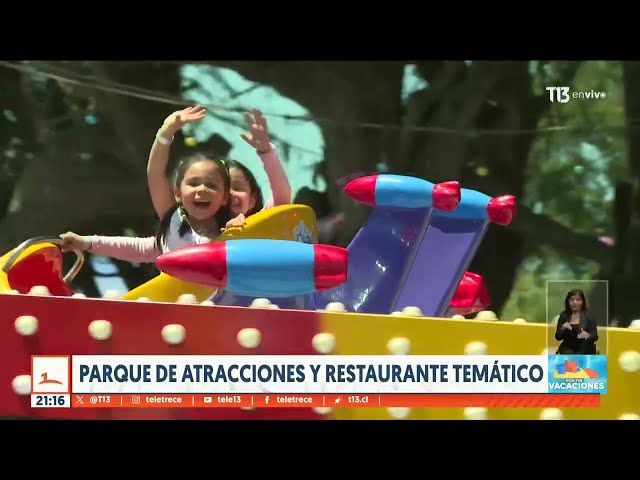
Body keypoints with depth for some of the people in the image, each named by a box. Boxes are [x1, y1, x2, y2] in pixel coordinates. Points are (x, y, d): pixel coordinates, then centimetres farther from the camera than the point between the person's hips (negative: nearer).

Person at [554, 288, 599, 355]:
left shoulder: (588, 315, -1)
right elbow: (558, 337, 6)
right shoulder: (564, 315, 5)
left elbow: (595, 337, -4)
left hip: (585, 349, -1)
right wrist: (563, 328, -15)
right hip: (568, 348, 2)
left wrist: (588, 335, -27)